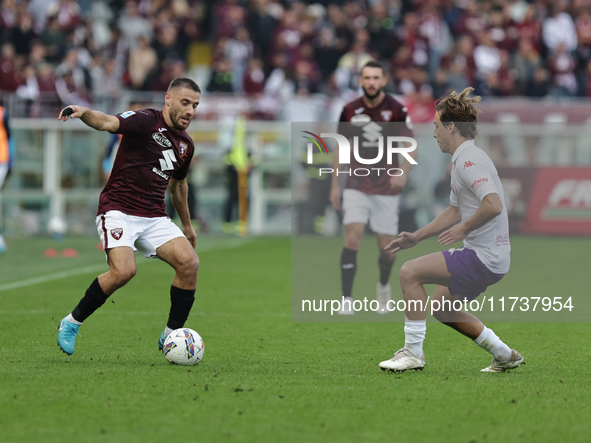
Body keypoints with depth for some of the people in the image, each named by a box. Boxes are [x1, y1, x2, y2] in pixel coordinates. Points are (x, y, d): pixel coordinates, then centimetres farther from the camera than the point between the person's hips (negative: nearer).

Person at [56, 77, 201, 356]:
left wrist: (186, 224, 39)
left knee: (190, 263, -14)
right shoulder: (146, 121, -8)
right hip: (118, 210, -7)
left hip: (154, 218, 7)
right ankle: (72, 322, -5)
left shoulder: (185, 144, 14)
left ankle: (170, 335, 0)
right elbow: (109, 123, -27)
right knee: (124, 270, -27)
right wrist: (85, 113, -49)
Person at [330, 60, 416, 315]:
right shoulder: (350, 111, 0)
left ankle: (383, 285, 35)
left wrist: (404, 172, -23)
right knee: (353, 237, -16)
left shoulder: (396, 110, -7)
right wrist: (335, 185, 10)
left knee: (386, 246, 3)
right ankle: (346, 299, -14)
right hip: (356, 186, 1)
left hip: (386, 187, -1)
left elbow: (411, 147, -4)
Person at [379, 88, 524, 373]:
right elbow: (455, 210, 28)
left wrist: (464, 229, -19)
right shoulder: (462, 160, 16)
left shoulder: (469, 161, -18)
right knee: (442, 308, 23)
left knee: (410, 272, -11)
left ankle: (413, 352, -6)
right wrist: (417, 237, 24)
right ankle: (505, 356, 29)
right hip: (485, 256, 10)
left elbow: (493, 205, -33)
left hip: (484, 258, -10)